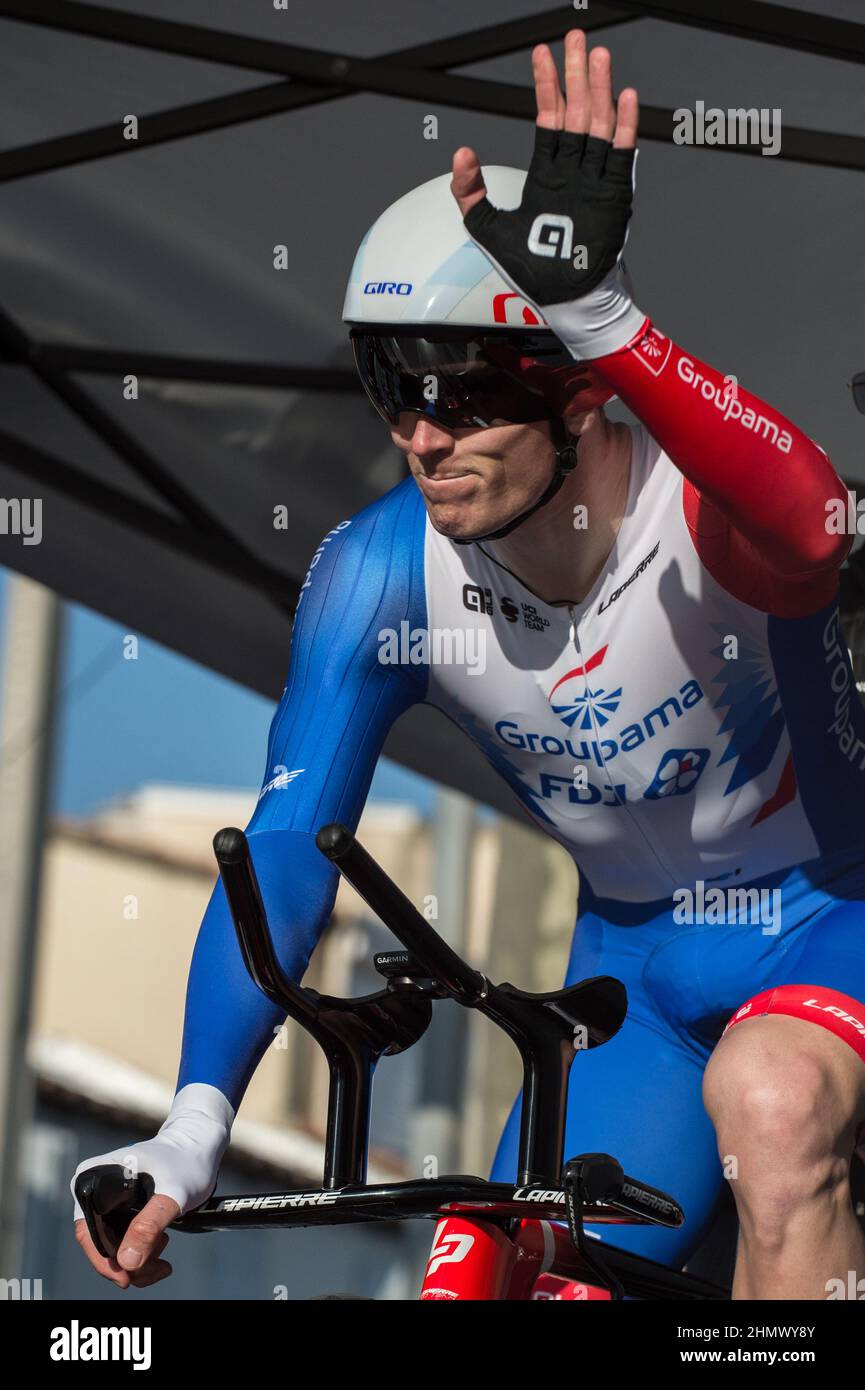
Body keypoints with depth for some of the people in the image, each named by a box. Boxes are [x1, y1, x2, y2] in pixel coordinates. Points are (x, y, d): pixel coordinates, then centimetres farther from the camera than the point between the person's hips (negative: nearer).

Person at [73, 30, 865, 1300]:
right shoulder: (378, 571, -17)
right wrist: (193, 1125, -33)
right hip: (634, 953, 5)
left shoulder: (705, 500, -29)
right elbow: (287, 843, -20)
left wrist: (603, 320, -70)